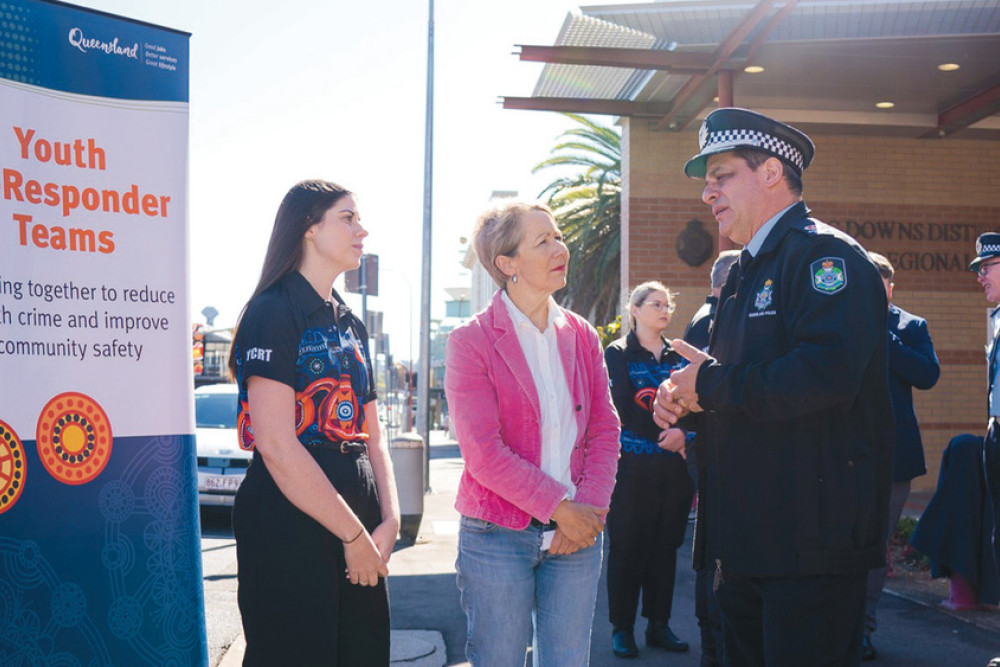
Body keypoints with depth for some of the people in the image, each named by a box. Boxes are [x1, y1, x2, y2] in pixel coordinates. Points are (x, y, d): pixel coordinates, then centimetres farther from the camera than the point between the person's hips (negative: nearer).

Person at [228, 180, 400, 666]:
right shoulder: (274, 313, -9)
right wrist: (354, 535, -13)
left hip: (359, 529, 8)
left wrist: (389, 520, -1)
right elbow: (278, 447, -17)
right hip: (289, 524, -8)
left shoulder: (351, 326, 16)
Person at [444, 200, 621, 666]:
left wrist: (592, 509, -8)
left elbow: (604, 431, 7)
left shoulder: (581, 336, 9)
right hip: (499, 536, -4)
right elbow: (484, 451, -13)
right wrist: (560, 509, -16)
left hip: (577, 532, 4)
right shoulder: (470, 341, -6)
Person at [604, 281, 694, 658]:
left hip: (675, 467, 4)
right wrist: (665, 431, -14)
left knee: (666, 546, 8)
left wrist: (683, 432, -9)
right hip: (633, 467, -4)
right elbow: (625, 411, -11)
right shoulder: (618, 353, 0)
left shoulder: (678, 355, 14)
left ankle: (659, 625, 19)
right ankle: (622, 628, 11)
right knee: (627, 547, 2)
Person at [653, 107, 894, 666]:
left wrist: (712, 384, -17)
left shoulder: (826, 253, -11)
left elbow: (826, 373, -28)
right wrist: (682, 396, 4)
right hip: (746, 537, 9)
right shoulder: (746, 273, 18)